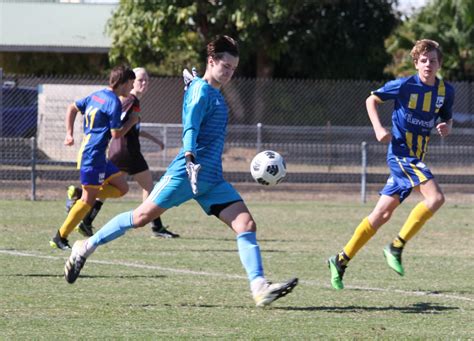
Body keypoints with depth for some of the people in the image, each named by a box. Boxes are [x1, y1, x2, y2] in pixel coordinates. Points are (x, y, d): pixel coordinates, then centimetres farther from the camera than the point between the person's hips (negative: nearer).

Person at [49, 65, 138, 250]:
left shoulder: (96, 95, 13)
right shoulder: (114, 102, -14)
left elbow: (72, 108, 19)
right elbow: (116, 133, -15)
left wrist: (69, 134, 15)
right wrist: (132, 122, 0)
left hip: (100, 156, 10)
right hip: (93, 156, -10)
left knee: (121, 188, 12)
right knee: (88, 199, -7)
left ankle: (78, 195, 5)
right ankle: (60, 238, -4)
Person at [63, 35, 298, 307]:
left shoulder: (215, 94, 19)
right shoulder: (201, 90, -9)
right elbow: (190, 127, -23)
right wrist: (190, 159, -34)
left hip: (212, 181, 8)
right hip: (185, 173, -8)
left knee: (246, 224, -8)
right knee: (141, 217, -1)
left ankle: (260, 289, -17)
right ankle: (86, 248, 16)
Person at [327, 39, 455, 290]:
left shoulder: (446, 91, 5)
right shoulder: (405, 85, -10)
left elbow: (447, 119, 19)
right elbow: (371, 100, 2)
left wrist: (446, 127, -5)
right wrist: (378, 129, -11)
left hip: (417, 157, 6)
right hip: (401, 153, -6)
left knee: (382, 214, 7)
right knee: (435, 197, -22)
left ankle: (341, 260, 15)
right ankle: (396, 247, -14)